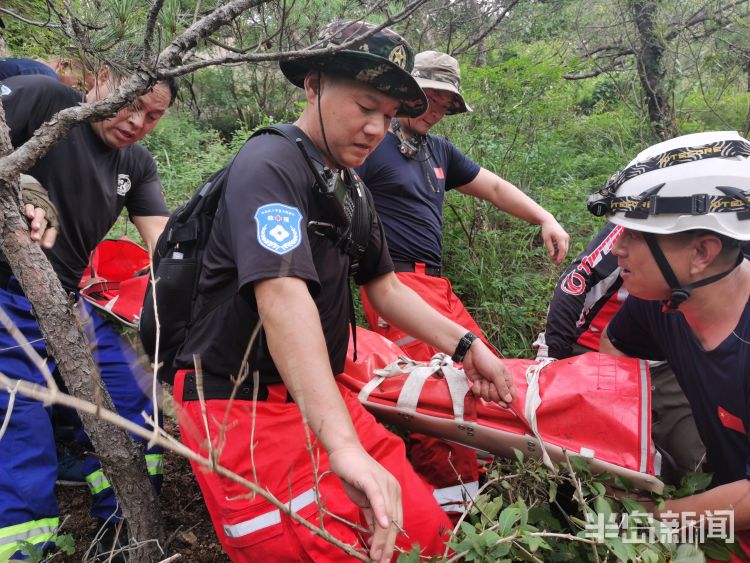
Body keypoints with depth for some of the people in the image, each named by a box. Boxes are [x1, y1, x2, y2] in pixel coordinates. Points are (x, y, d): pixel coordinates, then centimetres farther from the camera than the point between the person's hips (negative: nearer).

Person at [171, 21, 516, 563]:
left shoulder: (352, 188, 11)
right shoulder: (269, 166, -18)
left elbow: (382, 283, 17)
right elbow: (282, 295, -34)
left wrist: (465, 344, 7)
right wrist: (345, 447, -43)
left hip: (319, 394, 8)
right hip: (240, 405, -7)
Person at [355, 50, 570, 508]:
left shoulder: (438, 150, 23)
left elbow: (494, 187, 27)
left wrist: (545, 220, 18)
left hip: (436, 282, 9)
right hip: (396, 281, -9)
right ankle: (455, 505, -4)